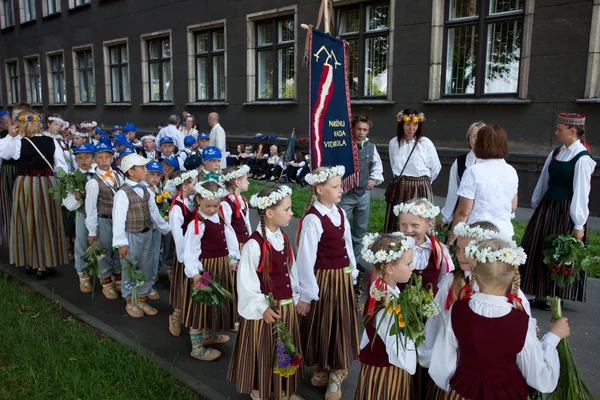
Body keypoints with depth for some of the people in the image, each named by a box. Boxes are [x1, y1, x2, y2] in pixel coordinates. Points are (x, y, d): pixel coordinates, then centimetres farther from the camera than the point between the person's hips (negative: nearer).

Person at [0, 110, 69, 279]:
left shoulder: (17, 143, -9)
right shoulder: (51, 141, -5)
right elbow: (61, 166, -4)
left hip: (25, 186, 0)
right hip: (47, 185, 1)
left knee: (28, 223, 14)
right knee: (46, 223, 9)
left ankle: (29, 262, 27)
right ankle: (43, 265, 15)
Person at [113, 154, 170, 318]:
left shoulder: (146, 191, 4)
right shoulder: (122, 193, -17)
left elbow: (154, 213, 11)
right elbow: (118, 219, -18)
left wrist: (167, 229, 14)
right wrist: (121, 243, -20)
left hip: (147, 234, 6)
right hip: (131, 236, -6)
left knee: (146, 269, 15)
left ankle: (141, 300, 32)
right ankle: (130, 302, 26)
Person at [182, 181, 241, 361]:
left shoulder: (222, 218, 4)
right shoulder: (196, 224, -18)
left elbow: (230, 238, 8)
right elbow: (190, 252, -21)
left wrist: (234, 259, 2)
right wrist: (195, 273, -29)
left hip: (221, 266, 8)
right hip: (204, 268, -8)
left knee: (216, 301, 22)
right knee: (200, 305, 2)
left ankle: (209, 335, 43)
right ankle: (197, 347, 15)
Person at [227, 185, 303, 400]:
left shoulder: (284, 240, 1)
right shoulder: (254, 244, -22)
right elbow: (246, 283, -19)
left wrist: (297, 298, 11)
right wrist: (262, 307, -21)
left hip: (287, 306, 7)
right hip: (265, 309, -7)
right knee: (262, 352, 11)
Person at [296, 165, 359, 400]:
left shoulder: (340, 213, 3)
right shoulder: (312, 219, -19)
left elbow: (347, 246, 10)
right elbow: (305, 259, -18)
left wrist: (352, 274, 12)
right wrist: (306, 294, -14)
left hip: (343, 278, 7)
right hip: (323, 280, -7)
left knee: (342, 325, 16)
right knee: (322, 327, 11)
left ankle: (336, 374, 36)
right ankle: (321, 371, 36)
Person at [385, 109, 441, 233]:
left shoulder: (425, 143, -6)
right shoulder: (393, 143, 4)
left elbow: (435, 167, 5)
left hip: (420, 190, -3)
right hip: (399, 189, 3)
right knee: (396, 227, 6)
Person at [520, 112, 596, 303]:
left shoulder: (582, 159, -15)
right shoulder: (555, 153, 7)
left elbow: (581, 192, -17)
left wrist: (579, 225, -17)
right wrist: (537, 207, 18)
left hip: (566, 212, -8)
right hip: (547, 207, 8)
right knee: (538, 250, 11)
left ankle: (556, 297, 18)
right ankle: (542, 294, 25)